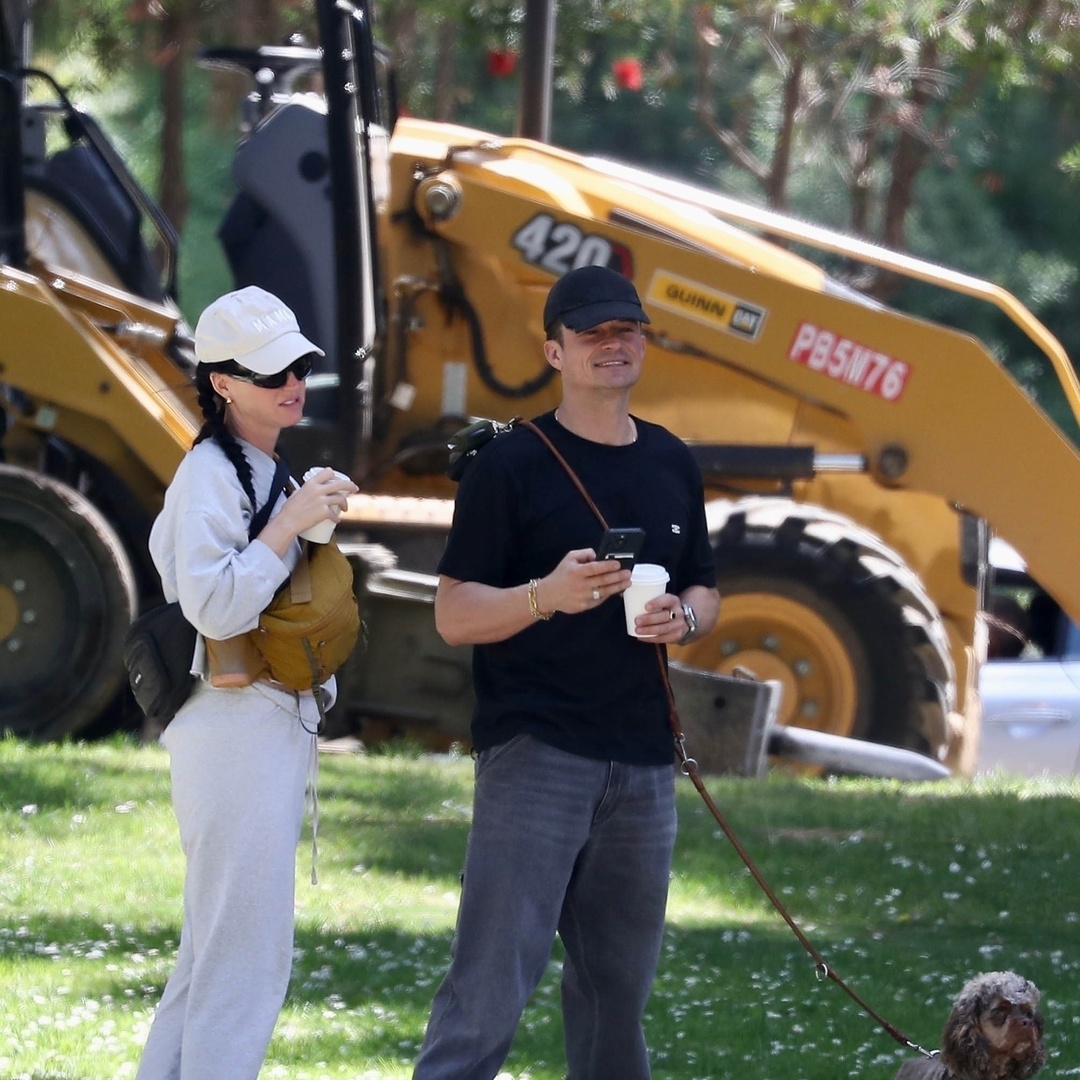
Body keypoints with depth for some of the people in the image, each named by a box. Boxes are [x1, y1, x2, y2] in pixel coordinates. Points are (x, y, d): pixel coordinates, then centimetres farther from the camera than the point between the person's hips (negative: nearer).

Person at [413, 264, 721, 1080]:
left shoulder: (673, 466, 14)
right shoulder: (511, 465, -3)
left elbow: (706, 590, 22)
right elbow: (453, 614, -6)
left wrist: (685, 617, -1)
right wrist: (547, 596, -23)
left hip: (643, 760, 6)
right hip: (534, 755, -6)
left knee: (618, 983, 10)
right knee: (493, 982, -12)